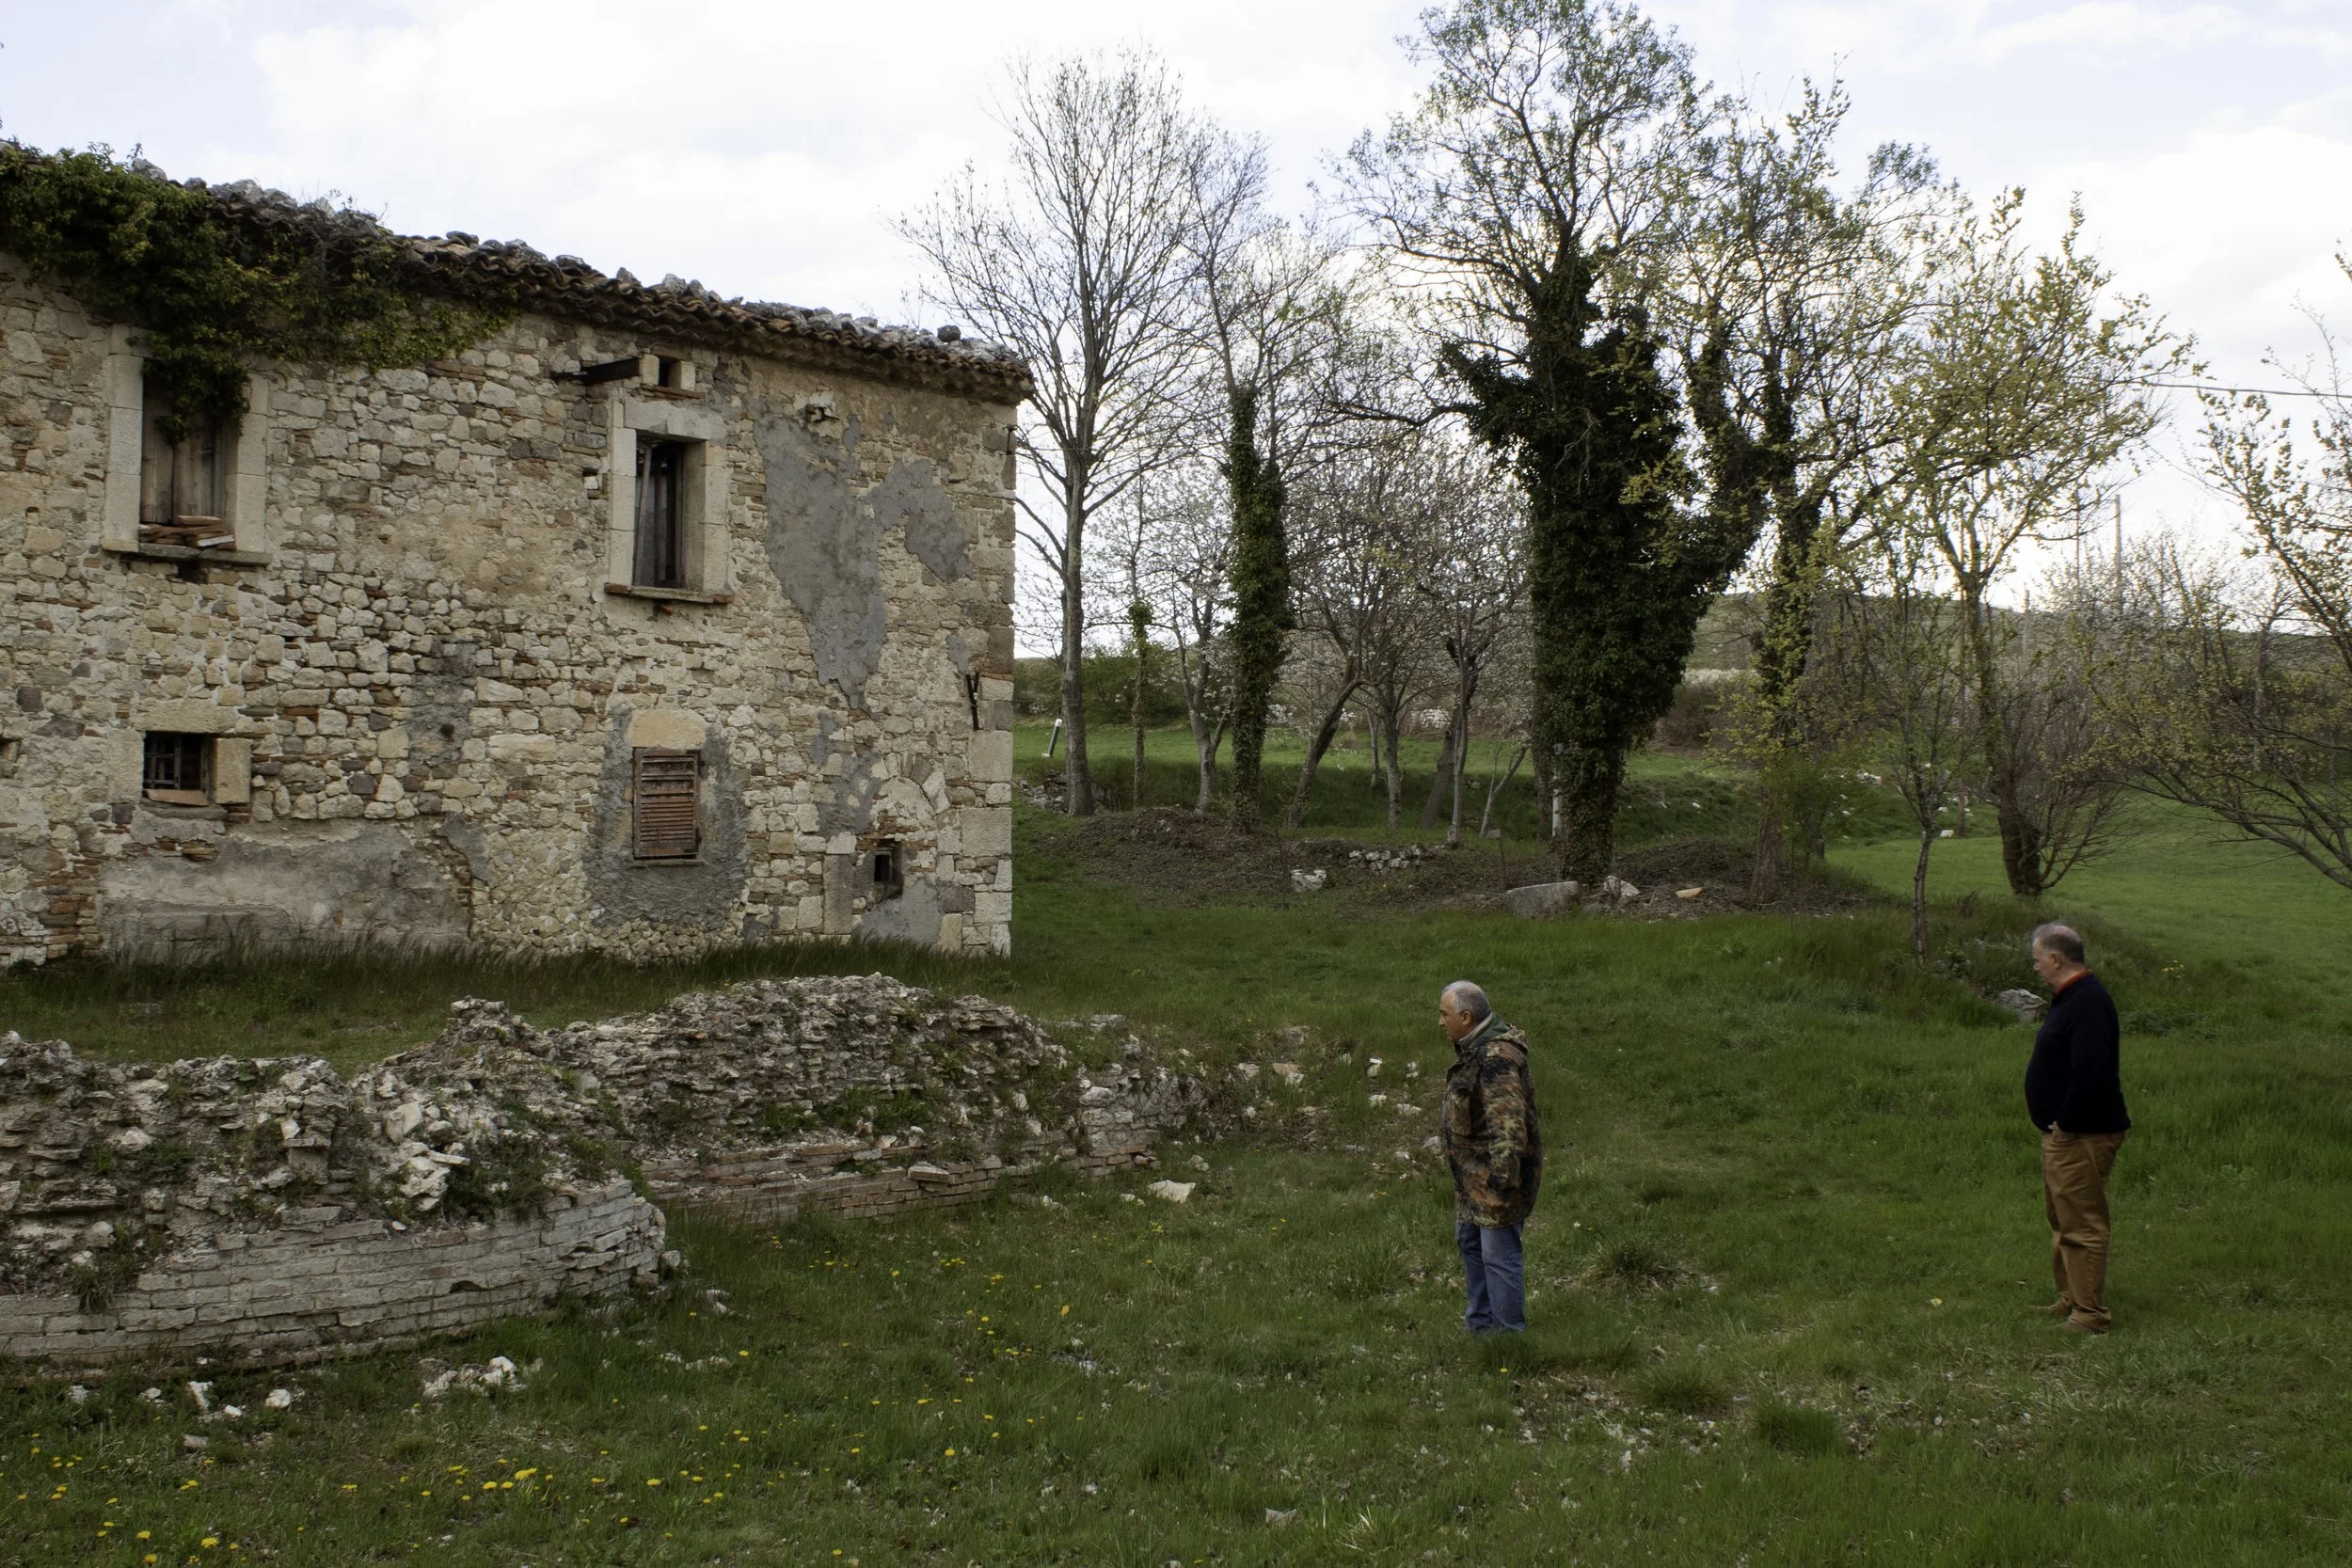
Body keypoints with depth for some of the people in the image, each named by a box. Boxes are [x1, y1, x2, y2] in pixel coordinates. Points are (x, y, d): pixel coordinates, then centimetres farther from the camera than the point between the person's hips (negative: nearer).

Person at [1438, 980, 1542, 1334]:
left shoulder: (1496, 1059, -26)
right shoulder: (1474, 1049, 9)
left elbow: (1509, 1127, -29)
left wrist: (1500, 1183, -28)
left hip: (1496, 1173, -11)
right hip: (1474, 1173, 11)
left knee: (1499, 1254, -1)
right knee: (1469, 1240, 21)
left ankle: (1508, 1332, 10)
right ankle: (1481, 1321, 34)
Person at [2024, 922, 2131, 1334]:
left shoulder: (2089, 1002, -21)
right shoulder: (2070, 997, 13)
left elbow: (2091, 1073, -30)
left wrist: (2065, 1123, -21)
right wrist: (2056, 1123, 14)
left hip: (2081, 1136, -11)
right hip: (2063, 1132, 11)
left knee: (2082, 1224, -5)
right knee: (2062, 1219, 19)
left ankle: (2091, 1314, 1)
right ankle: (2070, 1300, 29)